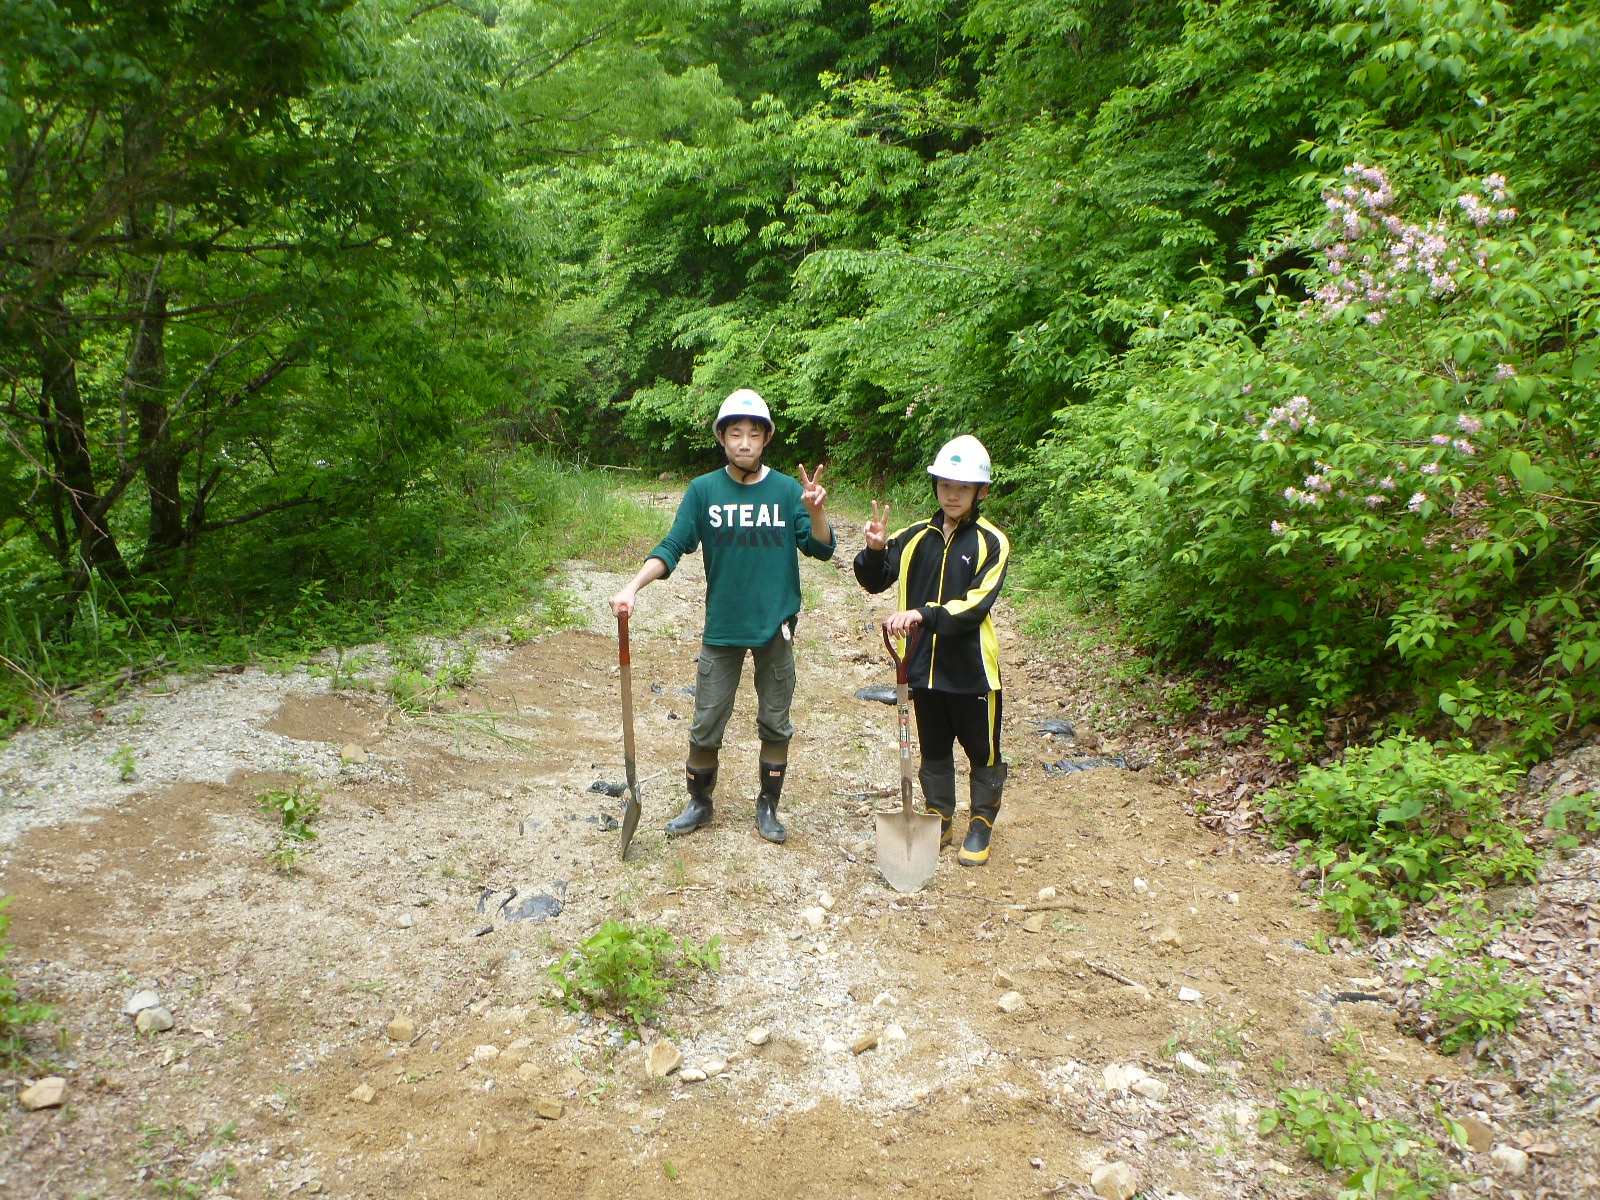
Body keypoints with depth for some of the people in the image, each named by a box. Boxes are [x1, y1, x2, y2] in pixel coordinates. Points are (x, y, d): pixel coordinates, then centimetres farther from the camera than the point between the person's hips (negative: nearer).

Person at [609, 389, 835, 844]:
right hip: (721, 629, 0)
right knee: (705, 726, 8)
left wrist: (816, 511, -25)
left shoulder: (787, 490, -4)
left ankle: (768, 808, 29)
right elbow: (673, 546, -6)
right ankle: (699, 803, 29)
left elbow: (822, 549, -6)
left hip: (776, 628, 0)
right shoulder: (703, 490, -4)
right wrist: (633, 588, -19)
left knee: (775, 726, 12)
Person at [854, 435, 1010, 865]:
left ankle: (982, 825, 28)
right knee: (933, 750, 18)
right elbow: (876, 581, 1)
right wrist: (876, 550, -20)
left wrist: (923, 614, -31)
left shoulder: (991, 542, -9)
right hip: (924, 664, 4)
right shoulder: (916, 537, 2)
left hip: (971, 668, -3)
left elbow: (976, 604, -19)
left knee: (982, 751, 10)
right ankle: (939, 819, 34)